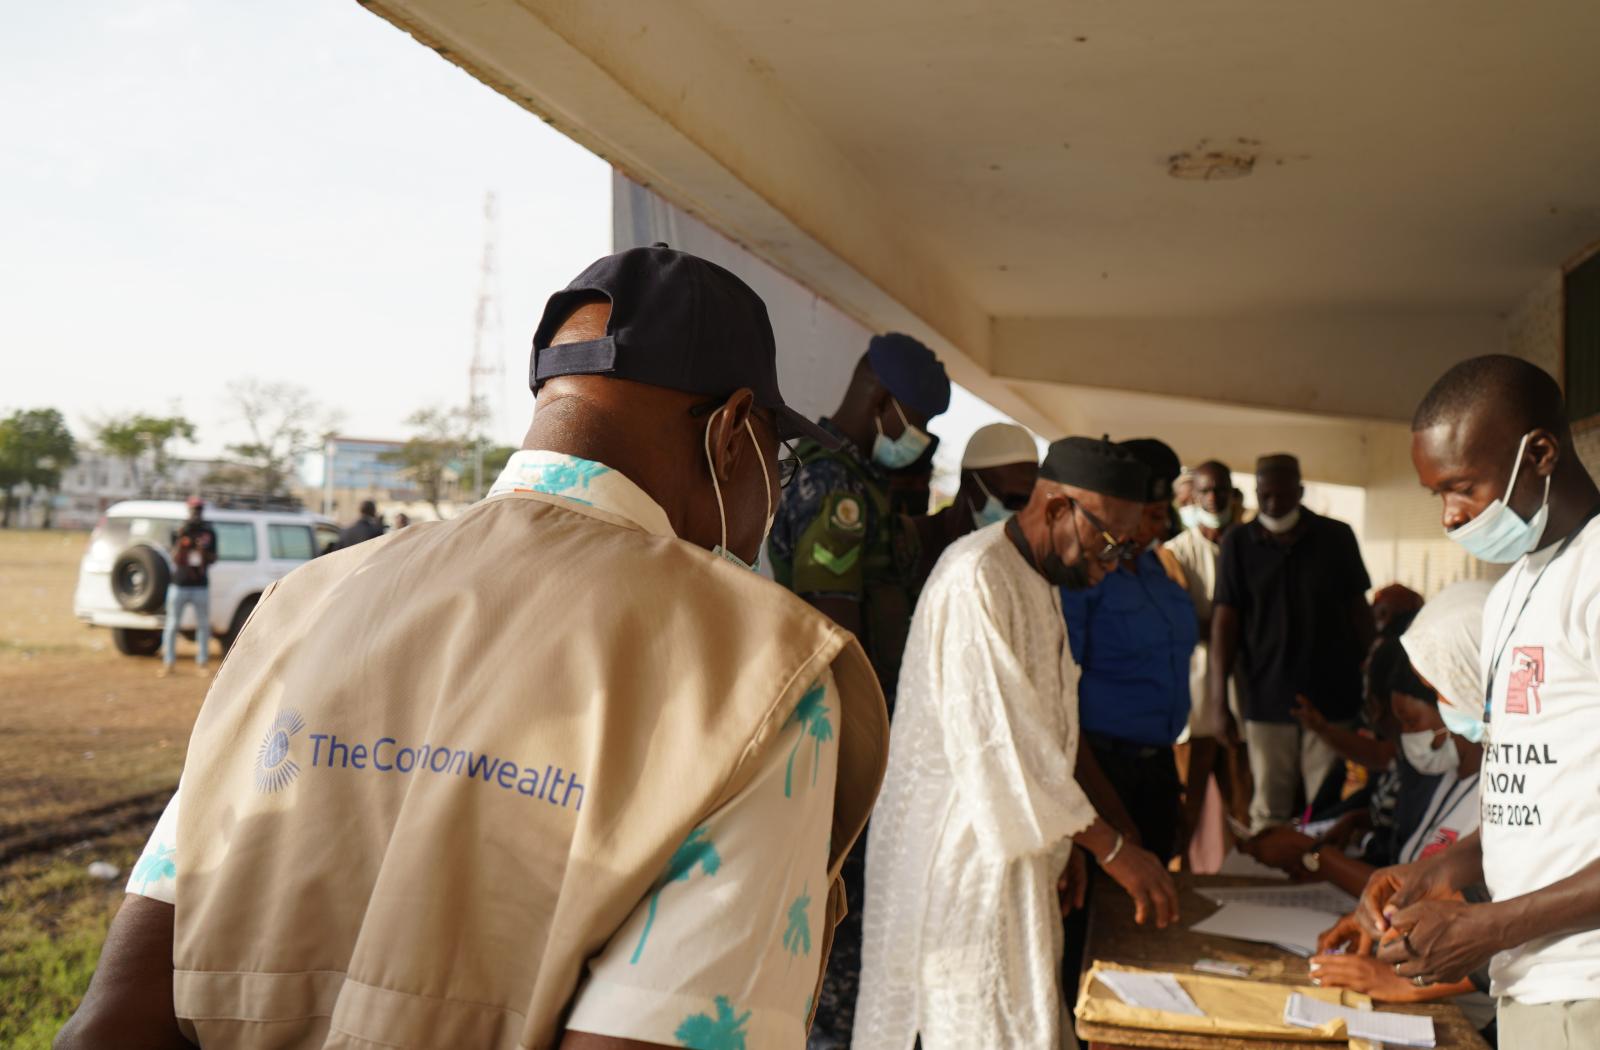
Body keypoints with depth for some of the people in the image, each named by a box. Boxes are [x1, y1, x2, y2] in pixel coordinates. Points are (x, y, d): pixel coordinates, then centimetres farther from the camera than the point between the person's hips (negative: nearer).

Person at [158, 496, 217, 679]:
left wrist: (204, 551, -13)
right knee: (172, 625, 2)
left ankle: (202, 662, 15)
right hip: (179, 586, -1)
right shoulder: (179, 531, 2)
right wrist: (181, 538, -20)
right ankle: (169, 662, 10)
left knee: (203, 625, 5)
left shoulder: (209, 532, 7)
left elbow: (213, 560, 7)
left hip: (201, 587, 1)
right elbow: (175, 558, -8)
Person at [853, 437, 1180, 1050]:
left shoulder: (1040, 580, 12)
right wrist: (1110, 848, -19)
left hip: (1012, 847, 9)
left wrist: (1063, 841, 13)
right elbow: (996, 742, -24)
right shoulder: (975, 579, -20)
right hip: (961, 855, -9)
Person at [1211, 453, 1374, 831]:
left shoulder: (1336, 537, 4)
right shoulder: (1238, 544, 3)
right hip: (1267, 699, 0)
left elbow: (1358, 611, 10)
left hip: (1332, 698, 0)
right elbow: (1226, 617, -1)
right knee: (1268, 813, 4)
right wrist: (1219, 694, -8)